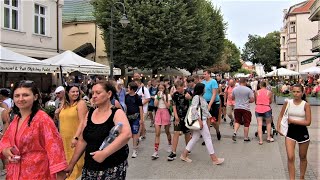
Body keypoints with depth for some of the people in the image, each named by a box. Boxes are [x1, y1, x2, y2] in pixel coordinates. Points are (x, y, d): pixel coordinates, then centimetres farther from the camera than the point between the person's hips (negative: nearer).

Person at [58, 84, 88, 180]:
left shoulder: (81, 103, -8)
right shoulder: (64, 105, 11)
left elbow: (82, 122, -17)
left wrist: (76, 137, -24)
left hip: (76, 138, -6)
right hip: (64, 138, 6)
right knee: (67, 160, 14)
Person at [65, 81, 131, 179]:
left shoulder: (117, 113, -11)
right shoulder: (90, 114, 5)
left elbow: (127, 134, -29)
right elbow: (82, 140, 11)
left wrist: (104, 153, -32)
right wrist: (71, 164, 11)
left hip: (113, 168, -5)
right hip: (90, 167, 5)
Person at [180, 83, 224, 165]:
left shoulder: (201, 97, 15)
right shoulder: (196, 97, -13)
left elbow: (205, 109, 22)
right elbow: (194, 109, -22)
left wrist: (210, 116, 17)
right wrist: (199, 120, -24)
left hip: (203, 120, 9)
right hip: (200, 121, -9)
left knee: (195, 138, 11)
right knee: (207, 138, -3)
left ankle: (184, 155, 17)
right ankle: (214, 159, 6)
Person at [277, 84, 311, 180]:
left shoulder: (306, 105, -10)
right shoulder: (287, 103, -4)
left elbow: (308, 122, -14)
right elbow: (281, 116, 6)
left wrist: (292, 121, -17)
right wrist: (278, 127, -8)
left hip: (302, 132, 0)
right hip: (290, 131, 1)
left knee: (303, 157, 16)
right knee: (290, 158, -7)